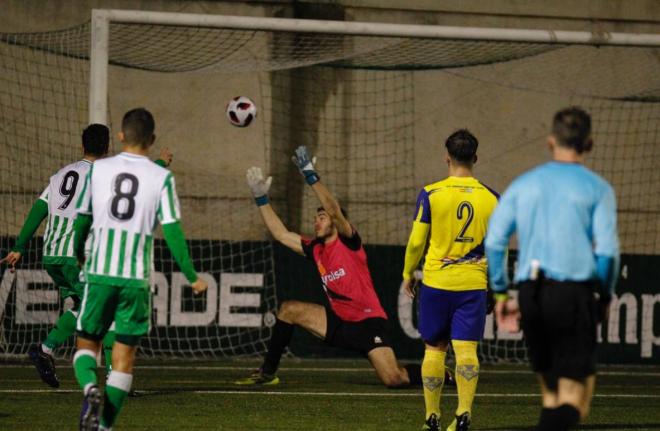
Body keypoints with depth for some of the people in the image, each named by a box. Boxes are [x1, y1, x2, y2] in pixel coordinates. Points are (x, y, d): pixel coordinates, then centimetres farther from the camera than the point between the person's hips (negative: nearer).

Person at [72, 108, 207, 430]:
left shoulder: (98, 169, 3)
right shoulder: (162, 178, -1)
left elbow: (82, 219, 11)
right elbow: (172, 231, -5)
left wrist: (79, 255, 31)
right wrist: (191, 276, 3)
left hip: (99, 271, 1)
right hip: (137, 277, -1)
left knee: (87, 343, 12)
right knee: (124, 354, 8)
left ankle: (90, 387, -20)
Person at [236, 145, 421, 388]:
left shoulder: (348, 242, -8)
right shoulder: (315, 250, 10)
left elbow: (335, 211, -24)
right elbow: (281, 234, 13)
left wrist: (311, 176, -27)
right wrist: (262, 199, 9)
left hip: (368, 322, -7)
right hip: (339, 321, 7)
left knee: (393, 379, -21)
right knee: (289, 310, -1)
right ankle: (268, 373, 6)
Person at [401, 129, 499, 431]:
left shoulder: (430, 194, -5)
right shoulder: (491, 198, 2)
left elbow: (416, 242, -2)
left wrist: (407, 275, 13)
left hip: (436, 282, -1)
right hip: (473, 284, 1)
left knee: (435, 348, 9)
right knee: (466, 349, -2)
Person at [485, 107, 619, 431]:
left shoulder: (523, 184, 11)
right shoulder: (597, 189, 1)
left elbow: (494, 240, 6)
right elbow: (607, 251, -7)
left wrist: (501, 294, 13)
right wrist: (605, 296, 7)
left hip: (530, 294, 4)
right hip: (574, 293, -4)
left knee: (551, 394, 17)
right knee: (573, 400, -5)